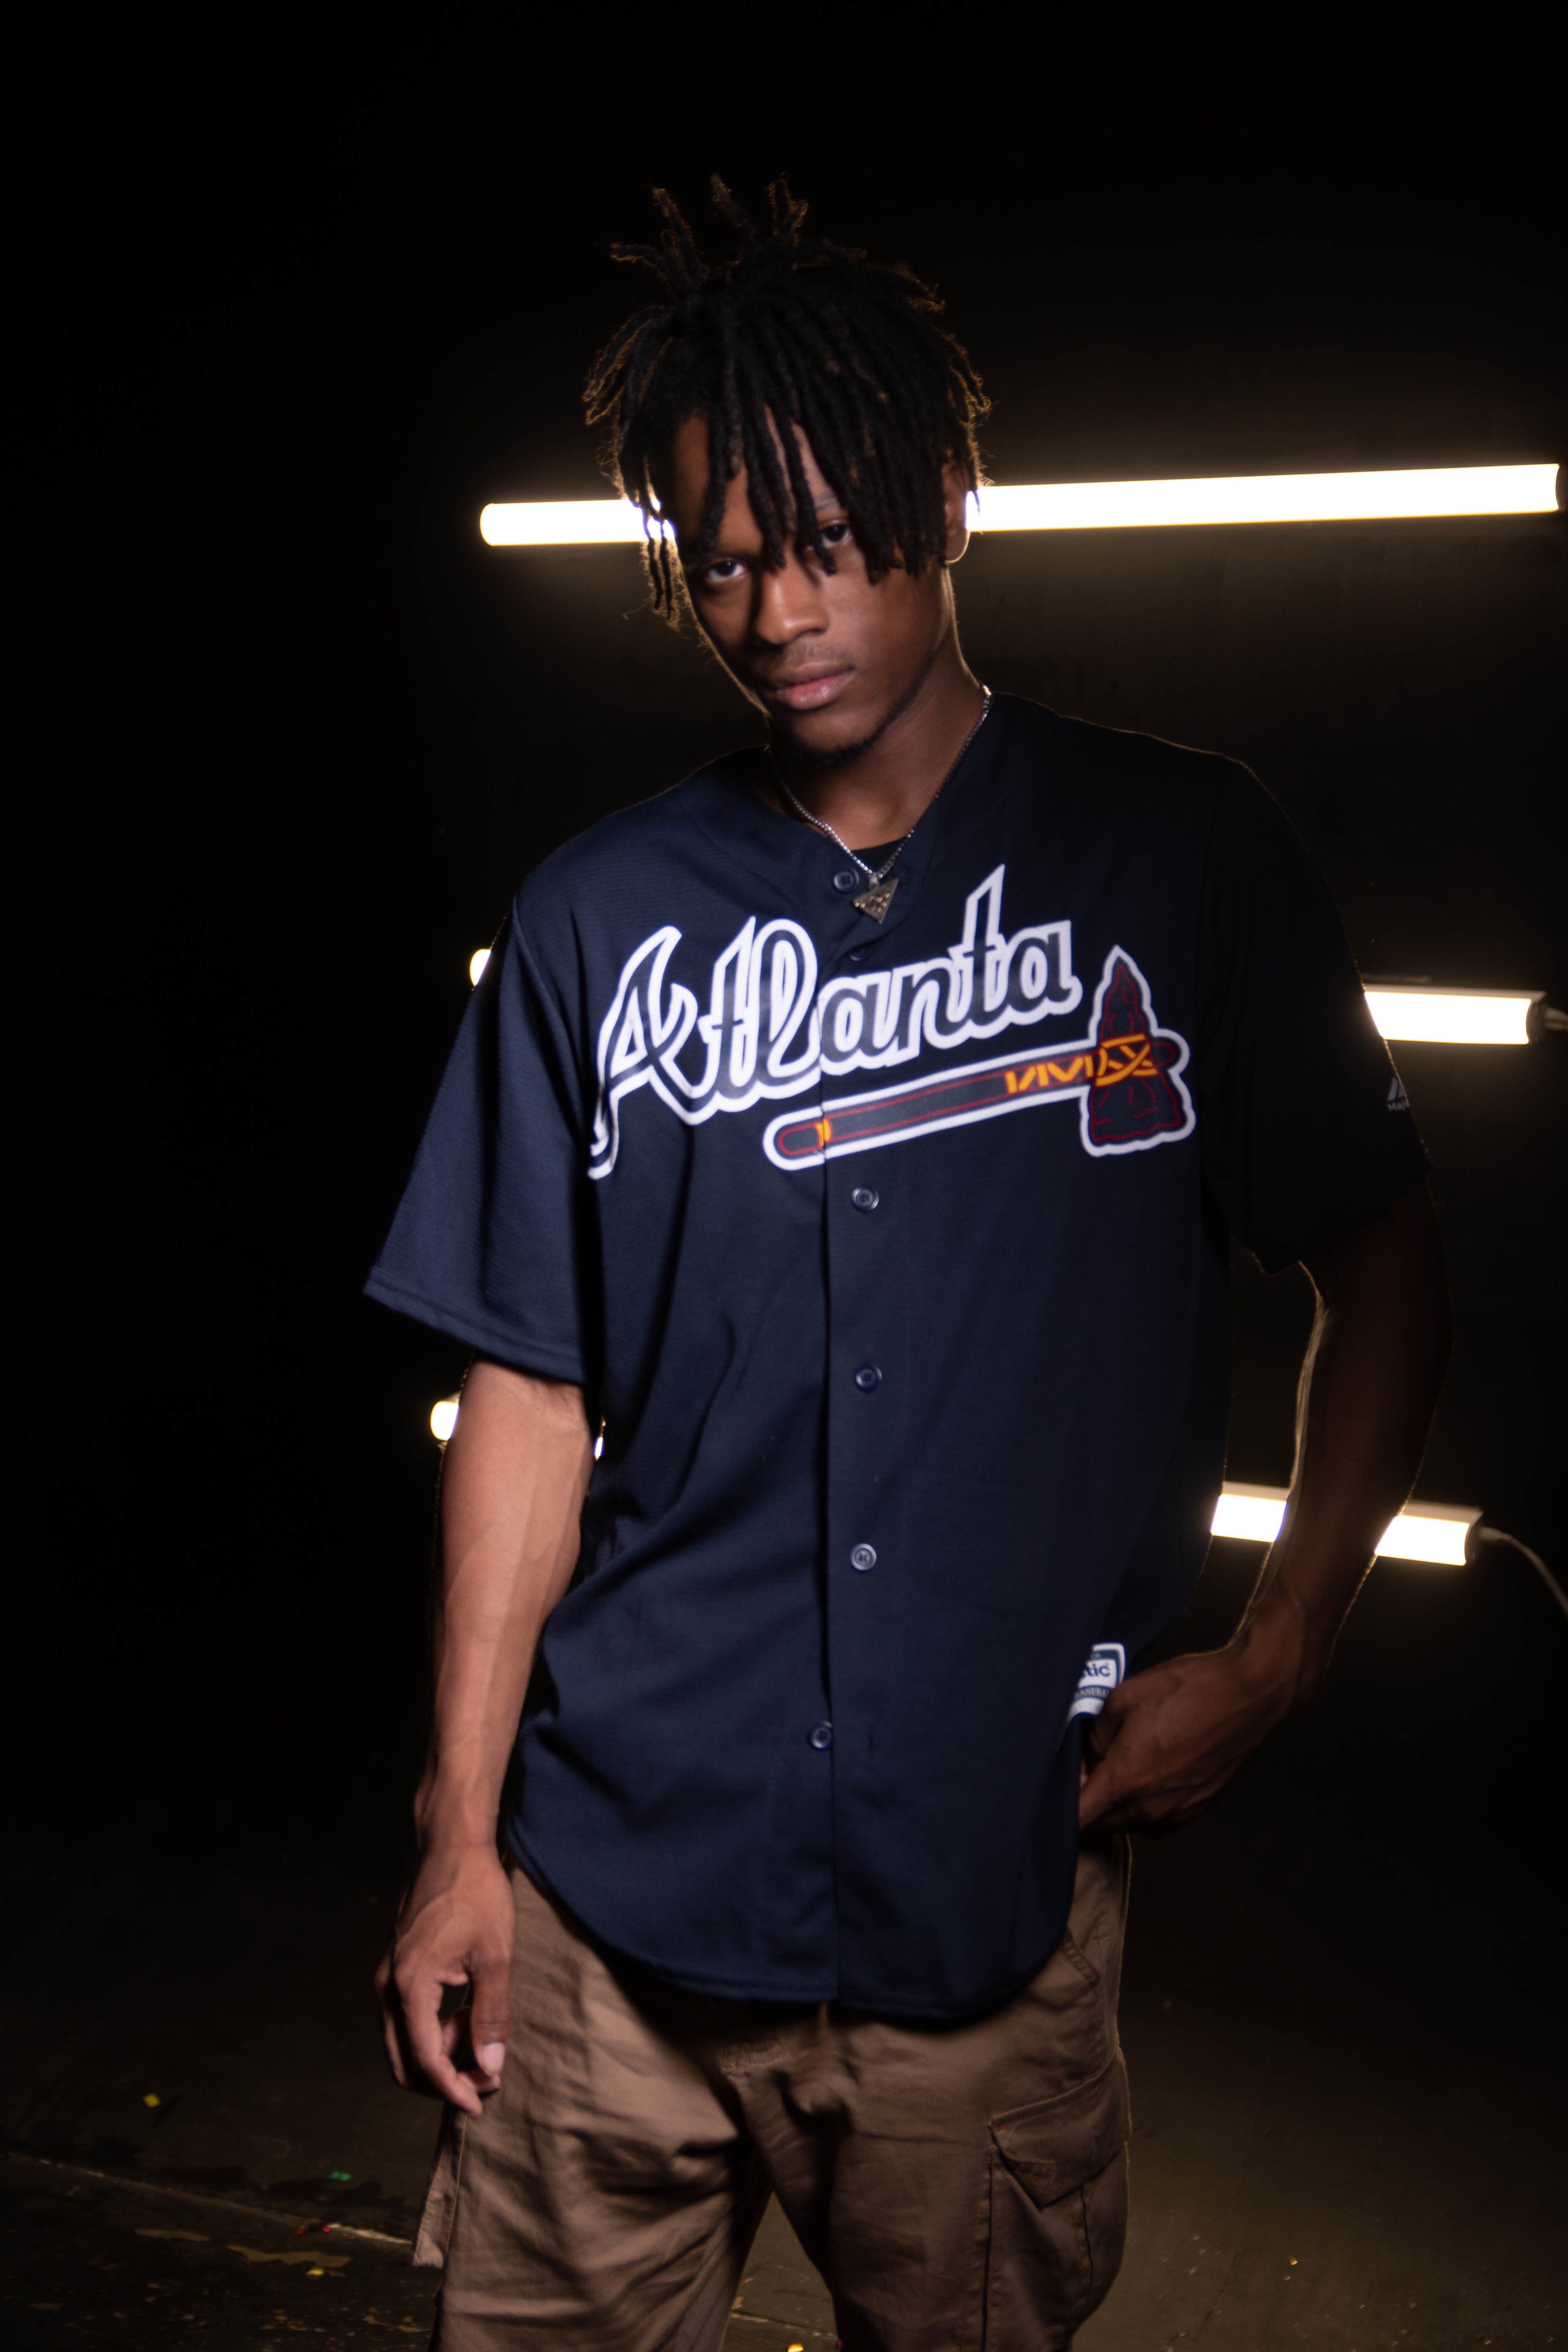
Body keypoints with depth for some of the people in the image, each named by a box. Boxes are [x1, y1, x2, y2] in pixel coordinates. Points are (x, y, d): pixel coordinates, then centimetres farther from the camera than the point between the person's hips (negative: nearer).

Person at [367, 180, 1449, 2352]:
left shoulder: (1181, 861, -1)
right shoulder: (601, 916, 2)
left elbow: (1383, 1274, 6)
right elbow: (533, 1386, 3)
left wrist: (1274, 1662, -2)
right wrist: (462, 1829, 1)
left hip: (994, 1891, -1)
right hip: (612, 1880, 1)